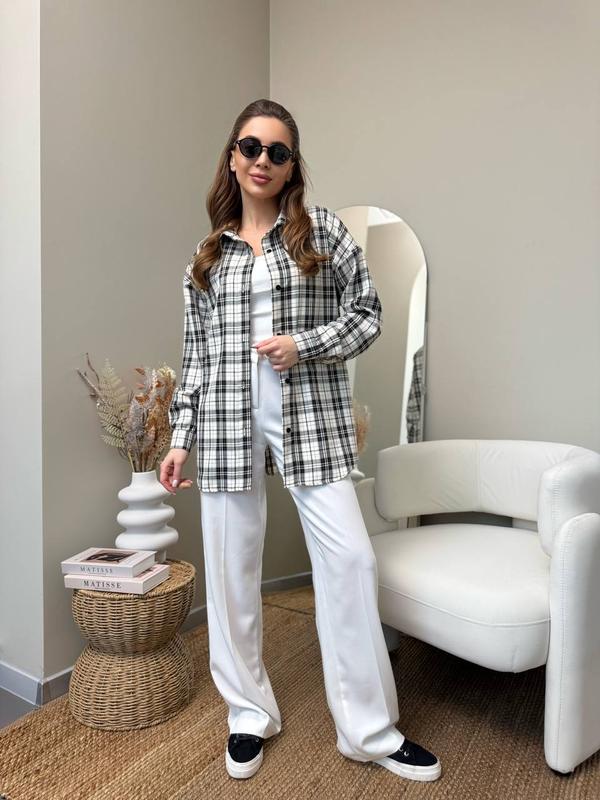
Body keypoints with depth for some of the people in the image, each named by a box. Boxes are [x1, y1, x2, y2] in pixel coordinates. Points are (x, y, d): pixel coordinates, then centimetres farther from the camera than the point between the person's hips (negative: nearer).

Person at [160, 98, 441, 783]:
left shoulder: (323, 230, 7)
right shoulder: (207, 254, 13)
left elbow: (367, 311, 5)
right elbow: (197, 353, 12)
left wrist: (304, 345, -11)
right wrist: (180, 437, 7)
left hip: (311, 416, -2)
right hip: (227, 421, 3)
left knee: (349, 557, -6)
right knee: (231, 567, 6)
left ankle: (369, 729, 13)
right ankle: (249, 713, 27)